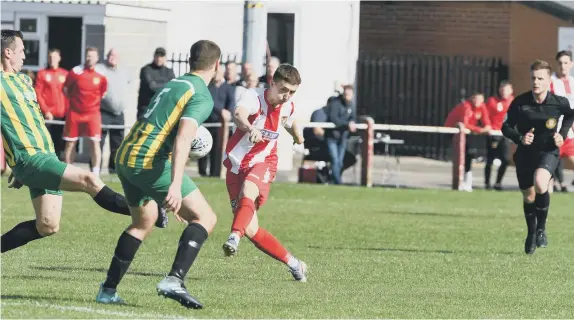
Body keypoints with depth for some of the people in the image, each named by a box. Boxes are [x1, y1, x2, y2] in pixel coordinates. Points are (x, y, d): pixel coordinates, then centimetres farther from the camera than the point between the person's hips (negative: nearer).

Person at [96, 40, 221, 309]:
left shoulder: (173, 84, 21)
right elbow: (183, 139, -22)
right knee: (205, 218, -3)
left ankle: (108, 290, 26)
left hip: (125, 157, 9)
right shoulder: (202, 97, -7)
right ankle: (174, 280, -19)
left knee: (143, 223, 28)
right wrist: (176, 185, -32)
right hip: (150, 162, -9)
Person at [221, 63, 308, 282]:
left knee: (247, 193, -36)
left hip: (262, 163, 1)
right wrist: (250, 128, -65)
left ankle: (234, 238, -57)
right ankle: (292, 263, 9)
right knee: (250, 230, -6)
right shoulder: (254, 97, -20)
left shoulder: (287, 107, -2)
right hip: (237, 165, -1)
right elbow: (239, 114, -46)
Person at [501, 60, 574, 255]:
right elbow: (506, 127, -2)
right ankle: (532, 234, 38)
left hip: (548, 152, -2)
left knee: (540, 184, -30)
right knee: (529, 197, 10)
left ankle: (542, 228, -9)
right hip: (525, 153, 2)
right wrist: (519, 137, -20)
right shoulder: (520, 103, -13)